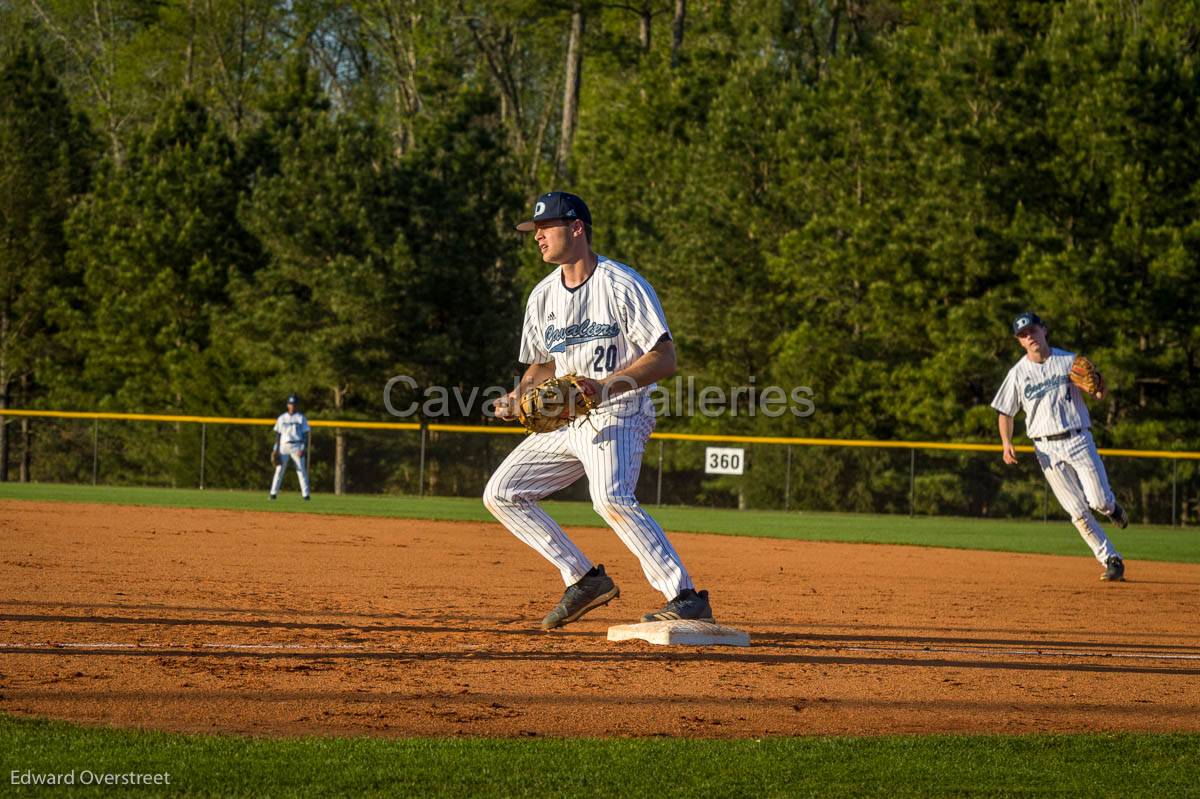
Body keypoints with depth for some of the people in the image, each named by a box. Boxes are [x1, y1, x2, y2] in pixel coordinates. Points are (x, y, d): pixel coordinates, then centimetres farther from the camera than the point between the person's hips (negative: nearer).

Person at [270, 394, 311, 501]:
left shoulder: (301, 418, 4)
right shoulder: (282, 418, 12)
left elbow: (306, 435, 1)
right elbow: (278, 435, 12)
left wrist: (304, 449, -10)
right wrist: (275, 450, 3)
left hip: (297, 447, -2)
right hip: (283, 447, 2)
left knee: (301, 470, -7)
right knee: (279, 470, -2)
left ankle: (306, 494, -8)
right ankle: (273, 493, 0)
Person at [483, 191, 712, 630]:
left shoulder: (623, 285, -13)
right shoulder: (543, 295, 10)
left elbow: (664, 359, -17)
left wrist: (604, 386, -29)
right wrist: (518, 396, 0)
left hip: (617, 416, -9)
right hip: (564, 421, 9)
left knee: (611, 499, -33)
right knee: (501, 494, 6)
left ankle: (686, 597, -33)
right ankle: (585, 579, 9)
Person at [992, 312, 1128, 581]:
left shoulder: (1070, 361, 3)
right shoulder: (1018, 373, 5)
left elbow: (1100, 396, 2)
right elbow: (1005, 412, 9)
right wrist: (1007, 443, -8)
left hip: (1079, 439, -1)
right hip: (1047, 447, 1)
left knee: (1099, 501, -11)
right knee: (1078, 511, -3)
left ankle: (1112, 507, 26)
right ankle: (1111, 560, 5)